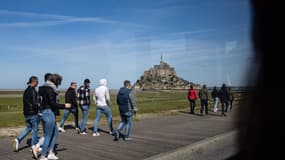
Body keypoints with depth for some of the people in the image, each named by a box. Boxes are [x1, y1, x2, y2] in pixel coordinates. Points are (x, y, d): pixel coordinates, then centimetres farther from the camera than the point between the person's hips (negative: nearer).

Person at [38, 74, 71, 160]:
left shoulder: (45, 88, 12)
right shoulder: (50, 89, -17)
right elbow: (53, 104, -21)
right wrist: (64, 106, -12)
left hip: (45, 113, 10)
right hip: (49, 113, -10)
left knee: (55, 132, 18)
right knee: (48, 136, 1)